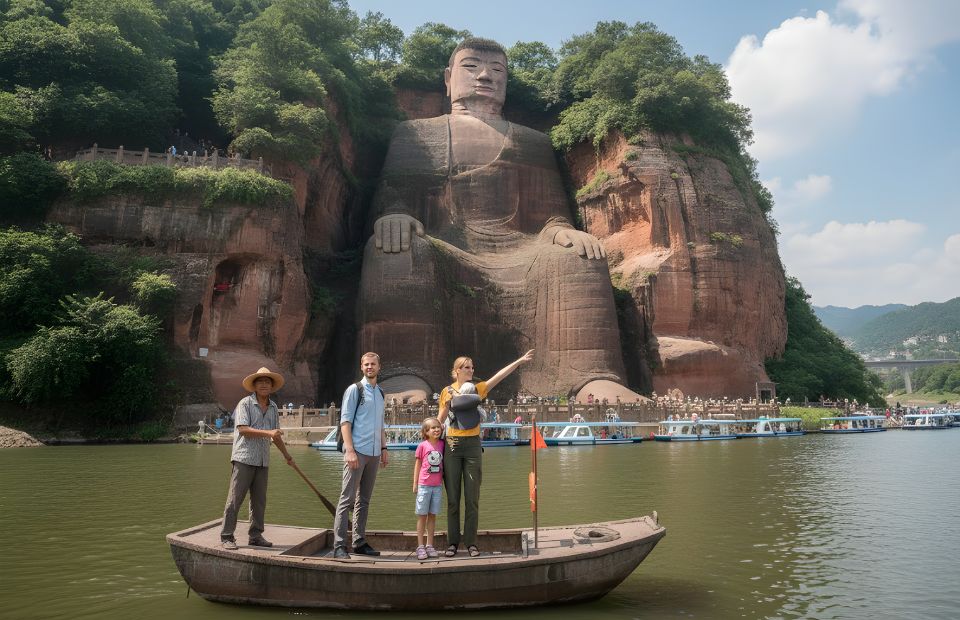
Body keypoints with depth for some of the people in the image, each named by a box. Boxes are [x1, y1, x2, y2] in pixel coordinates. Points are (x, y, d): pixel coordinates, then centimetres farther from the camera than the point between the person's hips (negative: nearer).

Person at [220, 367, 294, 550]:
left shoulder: (273, 407, 14)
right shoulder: (245, 403, -5)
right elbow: (243, 429, -16)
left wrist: (286, 454, 30)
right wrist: (268, 433, -24)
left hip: (263, 461, 6)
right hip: (244, 458, -6)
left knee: (259, 500, 10)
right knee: (235, 498, -3)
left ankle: (255, 535, 18)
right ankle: (226, 536, 3)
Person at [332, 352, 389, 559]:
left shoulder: (380, 393, 17)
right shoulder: (354, 390, -2)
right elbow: (345, 421, -8)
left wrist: (384, 449, 17)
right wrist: (349, 450, -16)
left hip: (374, 453, 7)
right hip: (357, 451, -7)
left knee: (364, 500, 11)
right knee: (347, 499, -6)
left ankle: (360, 542, 18)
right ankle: (339, 545, -4)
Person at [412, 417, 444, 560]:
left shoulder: (441, 444, 4)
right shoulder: (422, 446, -4)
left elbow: (441, 465, 12)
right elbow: (417, 465, 1)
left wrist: (442, 484, 12)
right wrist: (415, 484, 0)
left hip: (437, 486, 3)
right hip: (424, 485, -3)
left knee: (432, 516, 8)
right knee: (422, 516, 3)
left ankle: (430, 545, 15)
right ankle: (420, 547, 8)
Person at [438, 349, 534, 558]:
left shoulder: (477, 389, 4)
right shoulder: (447, 391, 2)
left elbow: (500, 375, -7)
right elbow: (440, 420, 9)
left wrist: (519, 361, -15)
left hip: (472, 445, 1)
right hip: (452, 445, -1)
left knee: (472, 497, 4)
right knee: (453, 497, 5)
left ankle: (471, 542, 12)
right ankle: (452, 542, 14)